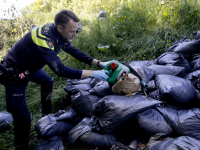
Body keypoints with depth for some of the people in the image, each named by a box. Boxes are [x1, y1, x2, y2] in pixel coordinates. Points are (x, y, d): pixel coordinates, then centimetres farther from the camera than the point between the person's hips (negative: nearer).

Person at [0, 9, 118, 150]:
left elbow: (75, 52, 0)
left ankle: (47, 115, 44)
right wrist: (93, 74, -32)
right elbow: (61, 70, -34)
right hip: (13, 74, -9)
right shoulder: (45, 38, -35)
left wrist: (100, 63, -7)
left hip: (29, 67, 9)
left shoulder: (57, 33, -10)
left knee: (48, 82, 29)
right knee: (23, 117, -9)